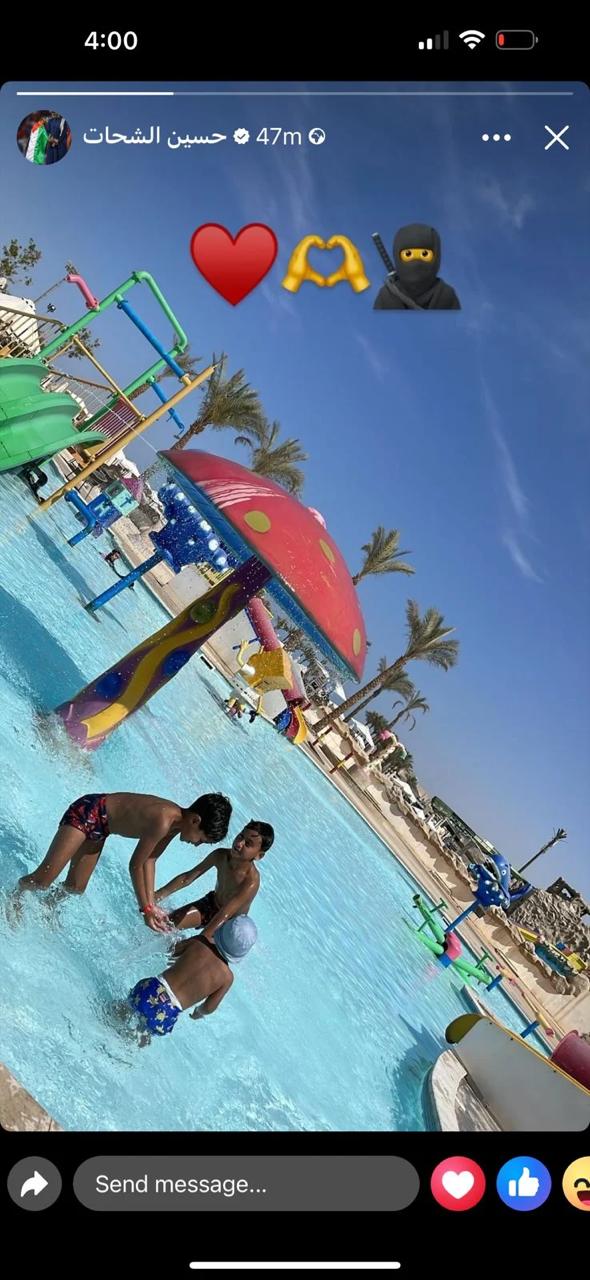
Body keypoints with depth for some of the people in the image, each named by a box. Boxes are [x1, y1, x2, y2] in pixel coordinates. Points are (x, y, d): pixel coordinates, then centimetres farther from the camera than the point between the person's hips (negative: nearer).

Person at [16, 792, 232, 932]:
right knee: (42, 880, -7)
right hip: (87, 812, -9)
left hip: (98, 827, 9)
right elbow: (135, 866, -23)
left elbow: (149, 860, 4)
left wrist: (152, 904, 4)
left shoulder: (177, 820, -6)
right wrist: (146, 909, -12)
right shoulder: (163, 822, -33)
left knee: (75, 888, 15)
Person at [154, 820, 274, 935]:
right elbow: (188, 877, -12)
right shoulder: (221, 855, -21)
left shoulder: (252, 881, -37)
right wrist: (158, 895, -18)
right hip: (210, 904, 4)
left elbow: (225, 914, -41)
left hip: (230, 924, -4)